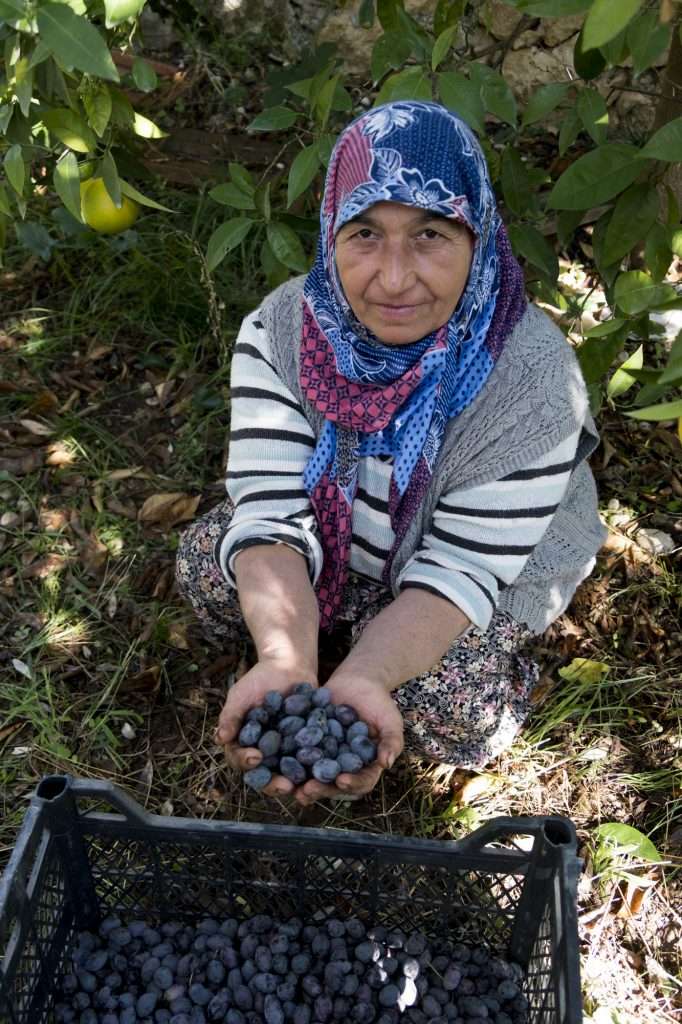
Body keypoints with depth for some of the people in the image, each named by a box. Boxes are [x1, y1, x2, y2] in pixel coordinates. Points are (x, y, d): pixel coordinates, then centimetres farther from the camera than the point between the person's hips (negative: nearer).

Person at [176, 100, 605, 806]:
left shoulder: (533, 378, -33)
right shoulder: (280, 329, -24)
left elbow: (462, 569, -31)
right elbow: (273, 511, -30)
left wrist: (361, 678, -49)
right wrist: (285, 662, -49)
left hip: (490, 569, -3)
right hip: (333, 538, 4)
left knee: (441, 708, -26)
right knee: (206, 561, -18)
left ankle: (500, 667, 10)